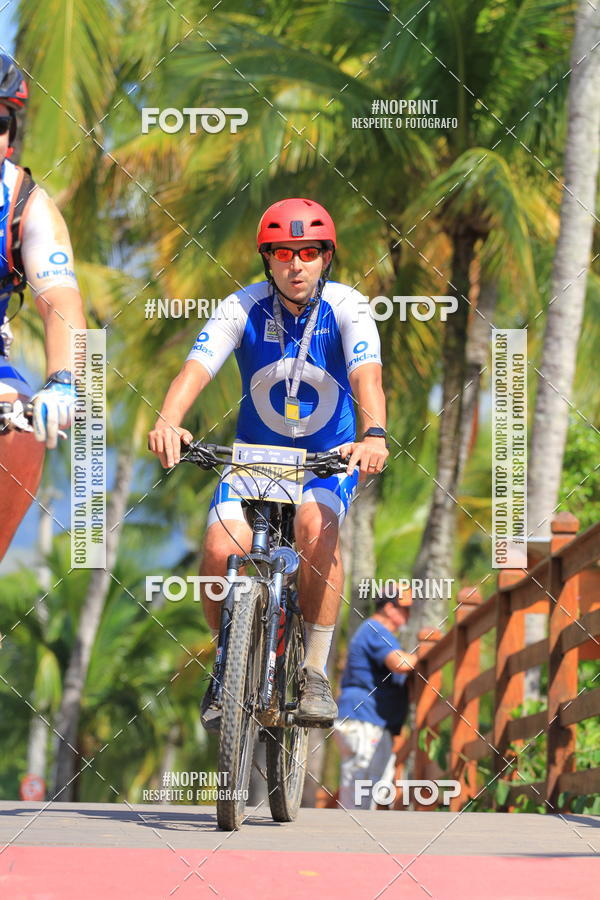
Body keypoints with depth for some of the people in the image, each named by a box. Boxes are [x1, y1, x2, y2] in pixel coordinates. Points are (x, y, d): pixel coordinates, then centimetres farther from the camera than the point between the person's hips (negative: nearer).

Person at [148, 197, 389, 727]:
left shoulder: (346, 307, -17)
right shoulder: (243, 308, -15)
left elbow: (366, 374, -33)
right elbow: (197, 368, -29)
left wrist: (373, 434, -54)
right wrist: (168, 421, -51)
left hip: (330, 458, -1)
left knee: (316, 524, -33)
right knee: (222, 549, -23)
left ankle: (315, 673, -20)